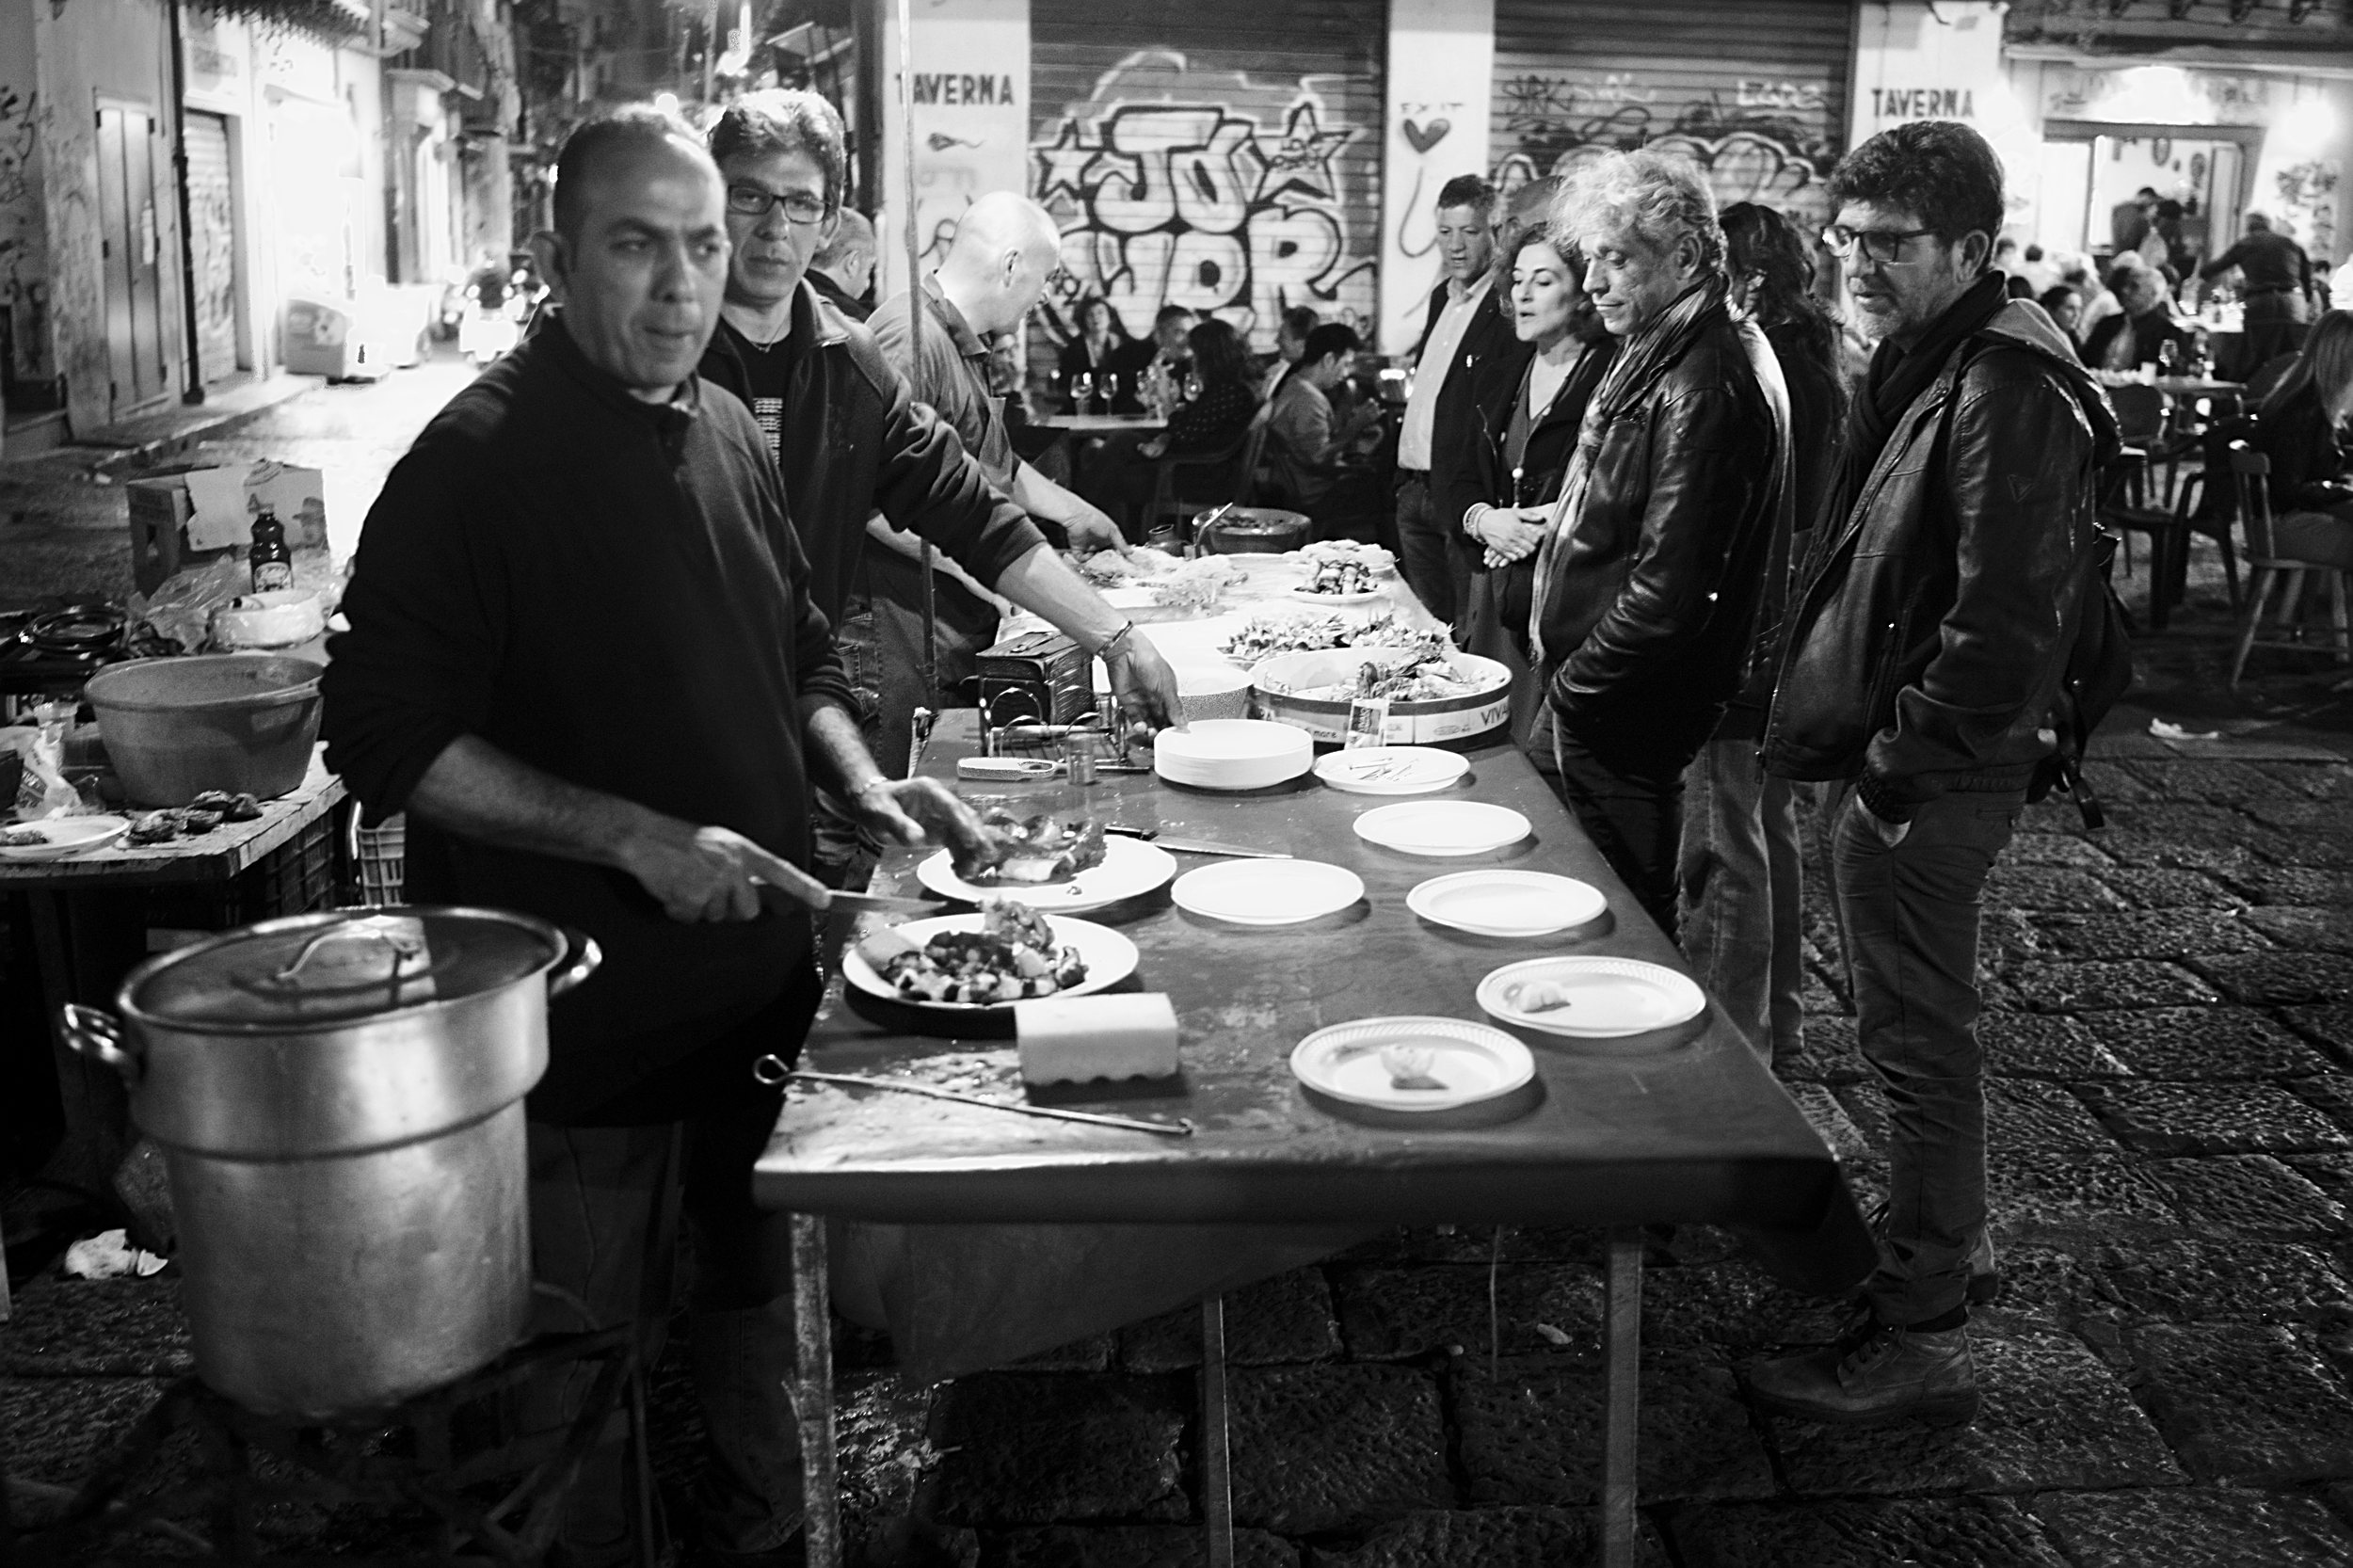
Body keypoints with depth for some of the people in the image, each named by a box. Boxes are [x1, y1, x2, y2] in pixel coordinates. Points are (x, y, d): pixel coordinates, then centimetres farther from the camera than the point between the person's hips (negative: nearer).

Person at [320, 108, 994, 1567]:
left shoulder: (729, 433, 6)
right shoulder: (481, 459, -16)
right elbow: (389, 740, -18)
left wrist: (863, 783, 0)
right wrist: (636, 836, -24)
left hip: (758, 992, 7)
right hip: (584, 1012, -7)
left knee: (749, 1310, 23)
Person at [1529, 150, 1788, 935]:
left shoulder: (1705, 388, -21)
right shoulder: (1657, 353, 12)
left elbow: (1668, 590, -24)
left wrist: (1573, 682, -14)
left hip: (1625, 720, -10)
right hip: (1601, 701, 10)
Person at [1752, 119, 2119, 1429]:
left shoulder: (2007, 388, -20)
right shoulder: (1923, 363, 12)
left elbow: (2007, 616, -25)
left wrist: (1901, 762, -18)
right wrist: (1867, 743, 14)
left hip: (1934, 779, -10)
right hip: (1896, 761, 10)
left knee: (1921, 1041, -1)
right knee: (1919, 1031, 22)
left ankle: (1920, 1343, 11)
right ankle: (1950, 1234, 41)